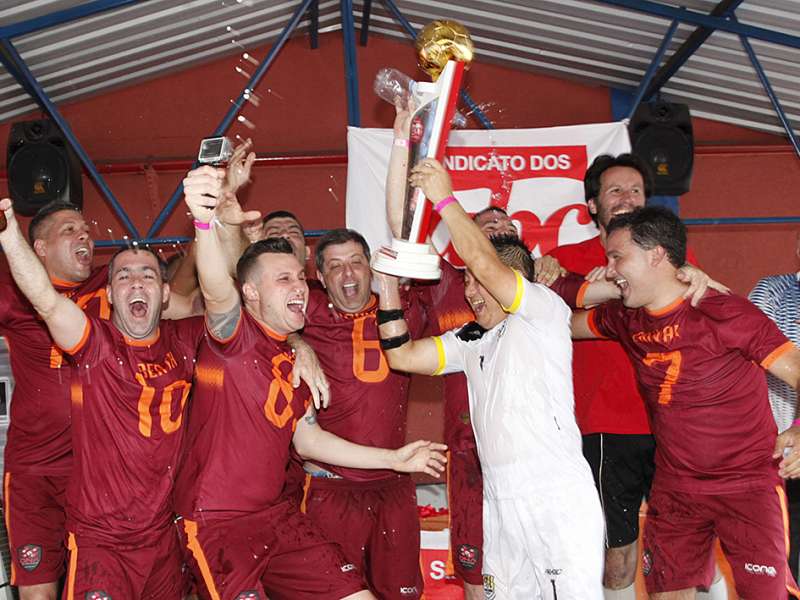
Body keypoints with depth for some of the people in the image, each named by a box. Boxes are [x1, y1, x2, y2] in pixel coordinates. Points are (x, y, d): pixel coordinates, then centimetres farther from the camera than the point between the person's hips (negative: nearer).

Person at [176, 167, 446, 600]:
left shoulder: (292, 360, 11)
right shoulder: (234, 336, -12)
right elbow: (217, 293, -35)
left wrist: (393, 459, 21)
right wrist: (205, 222, -55)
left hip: (276, 516, 7)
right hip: (217, 527, -7)